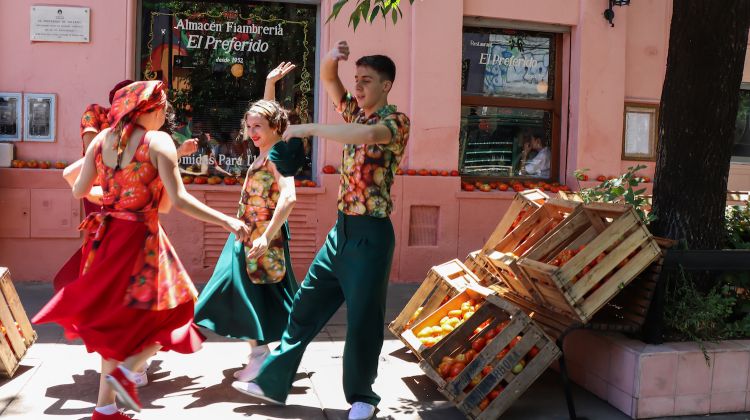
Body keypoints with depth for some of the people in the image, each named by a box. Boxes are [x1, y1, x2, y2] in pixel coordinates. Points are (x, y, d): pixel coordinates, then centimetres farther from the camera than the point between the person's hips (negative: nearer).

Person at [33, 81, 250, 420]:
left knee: (115, 316, 17)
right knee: (170, 309, 11)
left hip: (106, 236, 7)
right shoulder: (158, 141, -11)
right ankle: (125, 370, -6)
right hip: (140, 239, -7)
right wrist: (227, 221, -14)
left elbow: (79, 191, 8)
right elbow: (179, 200, -18)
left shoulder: (102, 138, 5)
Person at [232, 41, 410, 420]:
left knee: (362, 318, 1)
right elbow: (328, 79, 14)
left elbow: (366, 136, -31)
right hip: (342, 229, 8)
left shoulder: (396, 121, -10)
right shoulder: (355, 111, 13)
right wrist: (332, 58, -9)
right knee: (305, 306, 12)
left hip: (370, 234, -8)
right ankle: (272, 382, 24)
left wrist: (309, 128, -24)